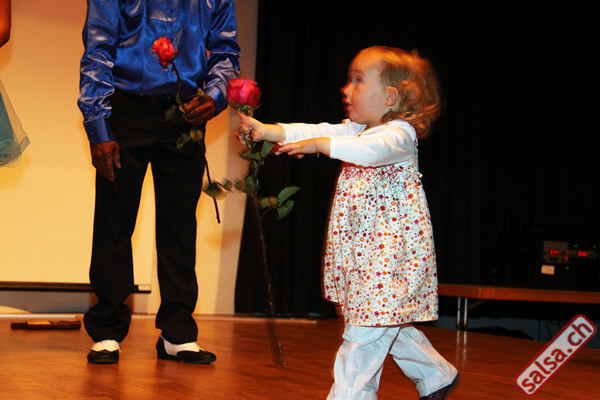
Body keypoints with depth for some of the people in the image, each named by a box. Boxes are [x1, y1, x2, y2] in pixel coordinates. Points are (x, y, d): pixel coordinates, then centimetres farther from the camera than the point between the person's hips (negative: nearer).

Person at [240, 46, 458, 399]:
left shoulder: (400, 134, -14)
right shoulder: (355, 131, 14)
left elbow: (373, 150, -35)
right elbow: (317, 131, 5)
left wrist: (319, 144, -44)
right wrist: (269, 131, -7)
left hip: (391, 247, -9)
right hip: (361, 248, 9)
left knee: (367, 325, -8)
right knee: (385, 321, 16)